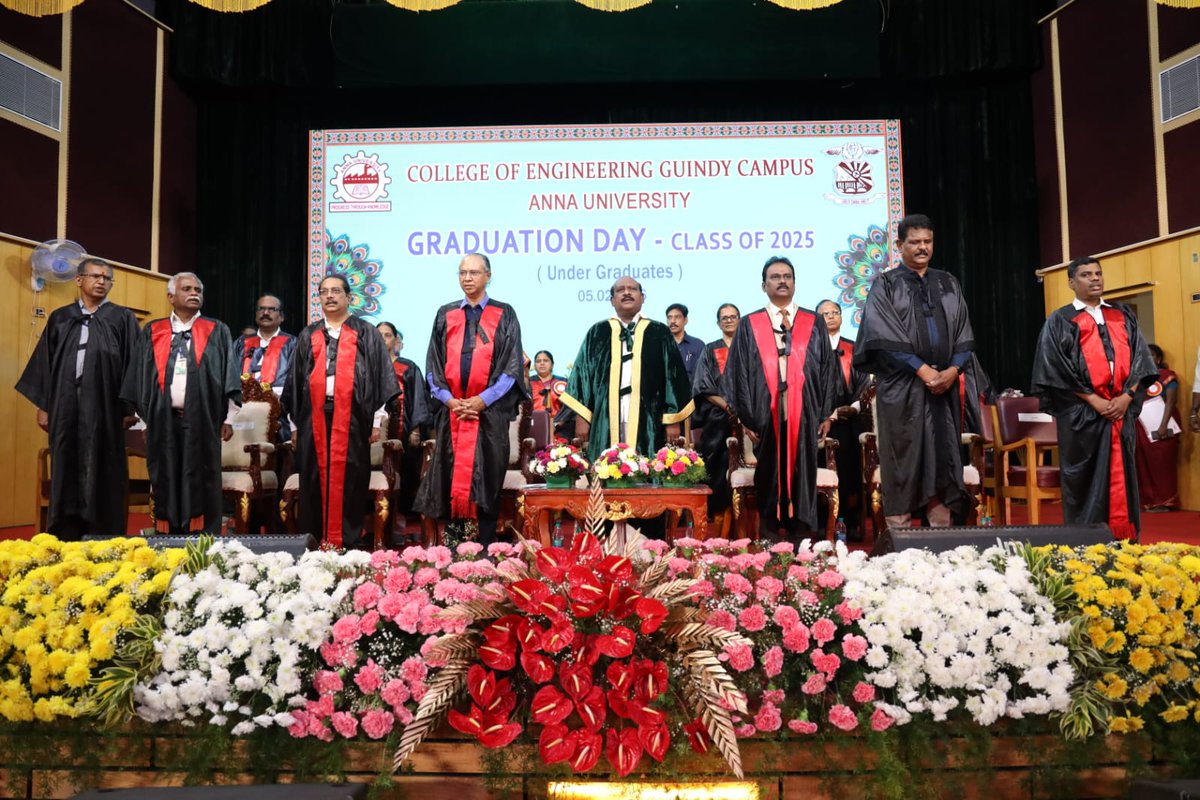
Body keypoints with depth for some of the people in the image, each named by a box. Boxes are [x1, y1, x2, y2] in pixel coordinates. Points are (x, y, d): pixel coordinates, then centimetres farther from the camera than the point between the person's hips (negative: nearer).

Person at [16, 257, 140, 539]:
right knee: (66, 473, 5)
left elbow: (132, 363, 1)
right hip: (65, 406, 3)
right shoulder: (60, 318, 13)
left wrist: (130, 407, -6)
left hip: (104, 407, -3)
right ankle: (65, 542, 11)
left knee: (102, 475, -1)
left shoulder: (122, 318, 5)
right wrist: (42, 405, 5)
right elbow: (45, 363, 12)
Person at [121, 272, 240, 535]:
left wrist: (228, 419, -2)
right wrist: (143, 417, 6)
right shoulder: (152, 332, 10)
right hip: (163, 421, 2)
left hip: (201, 421, -1)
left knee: (201, 486, 0)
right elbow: (140, 376, 10)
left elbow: (228, 376, 4)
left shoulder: (217, 332, 7)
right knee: (166, 484, 6)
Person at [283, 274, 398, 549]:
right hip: (315, 417, 3)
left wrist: (376, 421, -4)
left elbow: (380, 376, 2)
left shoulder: (365, 334, 7)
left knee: (348, 480, -2)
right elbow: (295, 381, 15)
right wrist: (294, 424, 10)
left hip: (352, 418, -3)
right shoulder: (308, 336, 15)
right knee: (316, 481, 4)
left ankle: (349, 543, 4)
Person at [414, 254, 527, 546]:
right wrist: (449, 399, -7)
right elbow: (433, 364, 8)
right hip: (450, 410, 3)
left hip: (490, 411, -2)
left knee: (487, 479, 0)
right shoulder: (445, 314, 11)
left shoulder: (504, 314, 4)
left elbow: (512, 364, -2)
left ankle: (487, 548, 6)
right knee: (451, 478, 2)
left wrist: (482, 400, -11)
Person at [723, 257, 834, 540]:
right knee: (769, 478, 5)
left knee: (803, 478, 4)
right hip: (766, 417, -1)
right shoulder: (748, 326, 6)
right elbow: (738, 373, 3)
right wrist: (746, 418, -4)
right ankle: (769, 539, 15)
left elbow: (827, 369, 9)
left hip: (804, 416, 1)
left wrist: (825, 414, 3)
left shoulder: (814, 324, 10)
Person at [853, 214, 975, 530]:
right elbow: (885, 336, -9)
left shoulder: (948, 284, 14)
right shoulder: (885, 285, 1)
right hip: (902, 388, -4)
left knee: (943, 458, 4)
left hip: (945, 386, 4)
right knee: (902, 460, -2)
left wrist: (953, 370, -7)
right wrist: (923, 370, -14)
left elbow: (964, 334, 10)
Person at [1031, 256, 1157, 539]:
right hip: (1082, 415, -4)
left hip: (1123, 410, 4)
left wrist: (1127, 396, -7)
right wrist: (1094, 401, -13)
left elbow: (1140, 358, 9)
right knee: (1087, 481, 0)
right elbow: (1056, 369, -7)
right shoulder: (1060, 322, 2)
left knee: (1122, 478, 5)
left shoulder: (1123, 316, 15)